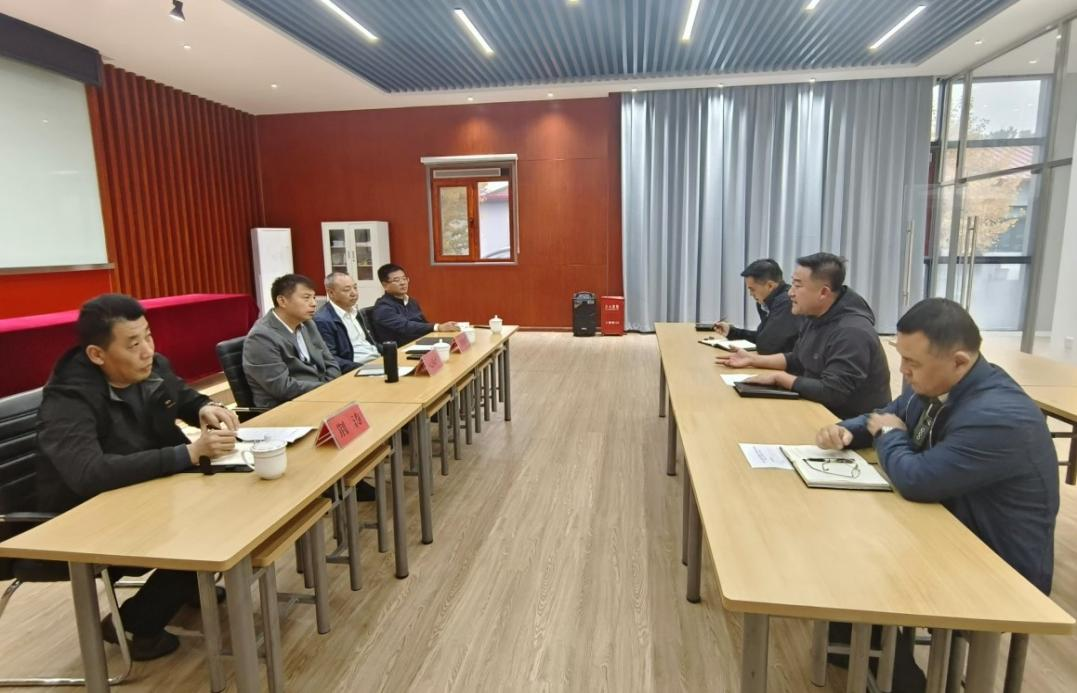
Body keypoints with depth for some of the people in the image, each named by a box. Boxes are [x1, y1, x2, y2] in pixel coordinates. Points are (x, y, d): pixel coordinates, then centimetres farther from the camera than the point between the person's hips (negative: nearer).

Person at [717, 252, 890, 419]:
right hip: (823, 412, 8)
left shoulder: (852, 332, -28)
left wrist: (778, 377, -22)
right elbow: (797, 360, 16)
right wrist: (753, 360, 6)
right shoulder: (816, 317, 3)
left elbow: (831, 392, -32)